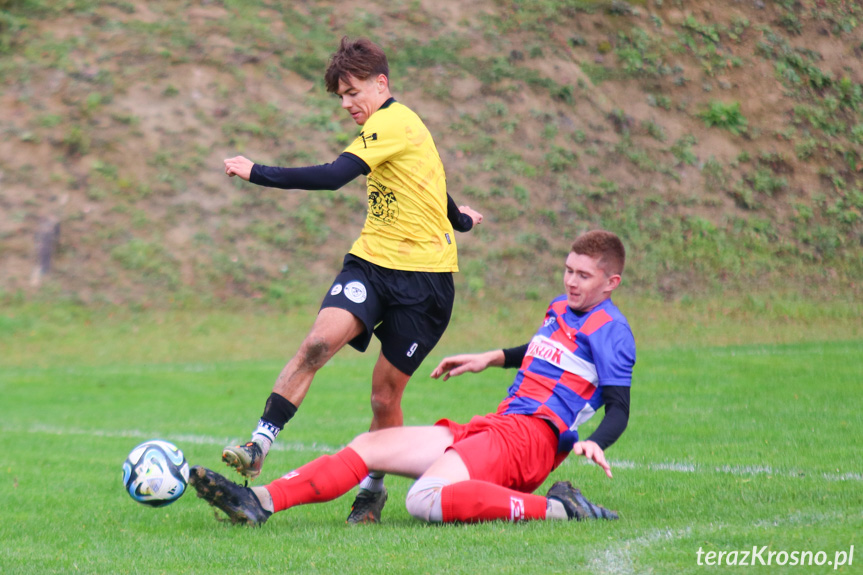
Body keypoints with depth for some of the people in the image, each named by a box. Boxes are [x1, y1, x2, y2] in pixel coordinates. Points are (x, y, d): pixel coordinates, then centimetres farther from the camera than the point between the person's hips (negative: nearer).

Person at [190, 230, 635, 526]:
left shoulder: (609, 329, -6)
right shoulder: (560, 309, 21)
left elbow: (619, 410, -13)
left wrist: (594, 443, -31)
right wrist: (490, 359, 37)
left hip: (528, 435, -10)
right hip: (492, 429, 10)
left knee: (425, 501, -34)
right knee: (368, 447, 3)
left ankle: (557, 509, -27)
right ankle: (259, 502, -3)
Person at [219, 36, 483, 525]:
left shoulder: (394, 123, -14)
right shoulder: (388, 126, 16)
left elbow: (333, 176, -25)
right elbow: (426, 179, 34)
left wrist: (256, 172, -21)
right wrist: (457, 219, 54)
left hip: (423, 275, -7)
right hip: (371, 260, 7)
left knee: (386, 394, -2)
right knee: (318, 343, -19)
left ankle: (372, 489, 18)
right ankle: (258, 449, -29)